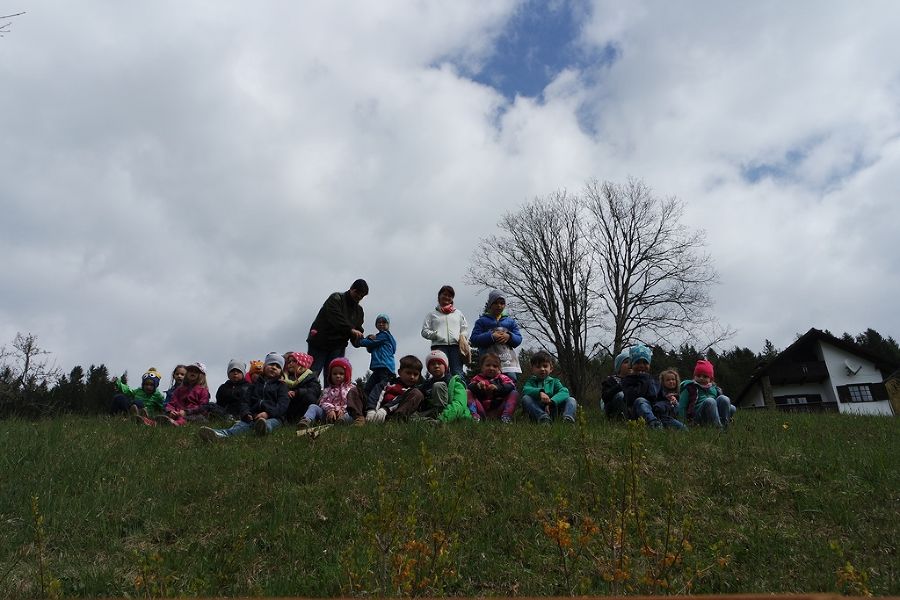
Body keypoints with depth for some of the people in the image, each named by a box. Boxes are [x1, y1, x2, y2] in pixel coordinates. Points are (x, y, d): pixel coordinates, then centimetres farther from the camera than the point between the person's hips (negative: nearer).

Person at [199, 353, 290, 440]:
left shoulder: (281, 385, 16)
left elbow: (283, 404, 0)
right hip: (253, 416, 2)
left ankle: (264, 428, -74)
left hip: (273, 416, -2)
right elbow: (245, 401, 16)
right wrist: (246, 413, -9)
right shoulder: (254, 384, 26)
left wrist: (268, 413, -19)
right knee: (244, 422, -31)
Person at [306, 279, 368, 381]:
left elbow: (358, 329, 11)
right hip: (320, 343, -5)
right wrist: (351, 330, -35)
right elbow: (336, 319, -23)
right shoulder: (336, 299, -6)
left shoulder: (359, 310, 14)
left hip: (338, 347, 5)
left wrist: (357, 340, -12)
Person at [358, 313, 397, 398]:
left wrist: (360, 340, 12)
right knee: (366, 390, 7)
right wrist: (370, 339, -3)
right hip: (378, 367, 10)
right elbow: (370, 350, 16)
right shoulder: (378, 336, 25)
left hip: (384, 367, -10)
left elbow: (369, 343, -6)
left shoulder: (384, 334, -2)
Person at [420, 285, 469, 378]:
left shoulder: (458, 313, 27)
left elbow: (465, 329, 21)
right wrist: (435, 334, -8)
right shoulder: (432, 314, 20)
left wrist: (462, 337, -1)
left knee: (457, 373, -11)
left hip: (456, 345, 1)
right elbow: (424, 331, 11)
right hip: (439, 346, -1)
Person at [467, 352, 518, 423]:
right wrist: (477, 386, -31)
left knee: (514, 393, -12)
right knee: (468, 392, -15)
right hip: (482, 408, 0)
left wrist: (498, 388, -25)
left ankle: (506, 415, -27)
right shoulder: (477, 379, 13)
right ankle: (475, 414, -32)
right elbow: (470, 387, -7)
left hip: (498, 409, 0)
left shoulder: (502, 378, 13)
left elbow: (511, 386, -8)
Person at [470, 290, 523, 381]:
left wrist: (509, 336, -8)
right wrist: (491, 337, -12)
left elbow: (518, 339, 14)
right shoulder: (482, 321, 12)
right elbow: (474, 340, 1)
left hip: (508, 360, 3)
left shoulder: (510, 321, 21)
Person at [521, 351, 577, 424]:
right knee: (525, 398, -25)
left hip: (552, 410, 1)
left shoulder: (554, 382, 16)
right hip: (537, 411, -1)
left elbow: (564, 392, -6)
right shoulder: (531, 381, 15)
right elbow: (525, 390, -10)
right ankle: (543, 418, -43)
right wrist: (540, 392, -31)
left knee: (571, 400, -11)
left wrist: (551, 402, -25)